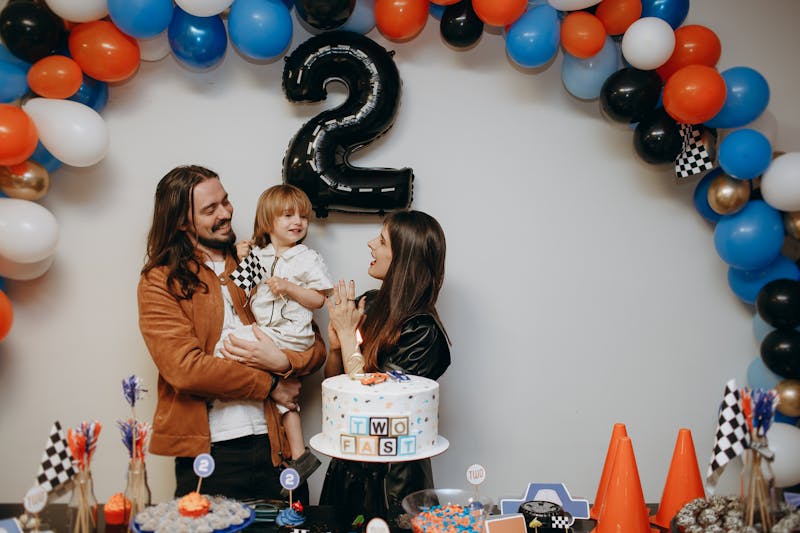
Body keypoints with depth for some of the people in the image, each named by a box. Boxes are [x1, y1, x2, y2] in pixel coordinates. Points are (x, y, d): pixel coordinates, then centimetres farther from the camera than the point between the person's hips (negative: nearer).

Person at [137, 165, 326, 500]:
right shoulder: (159, 282, 0)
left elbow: (316, 348, 6)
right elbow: (185, 368, -13)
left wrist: (282, 362, -15)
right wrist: (270, 385, -7)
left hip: (277, 447, 3)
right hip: (208, 452, -3)